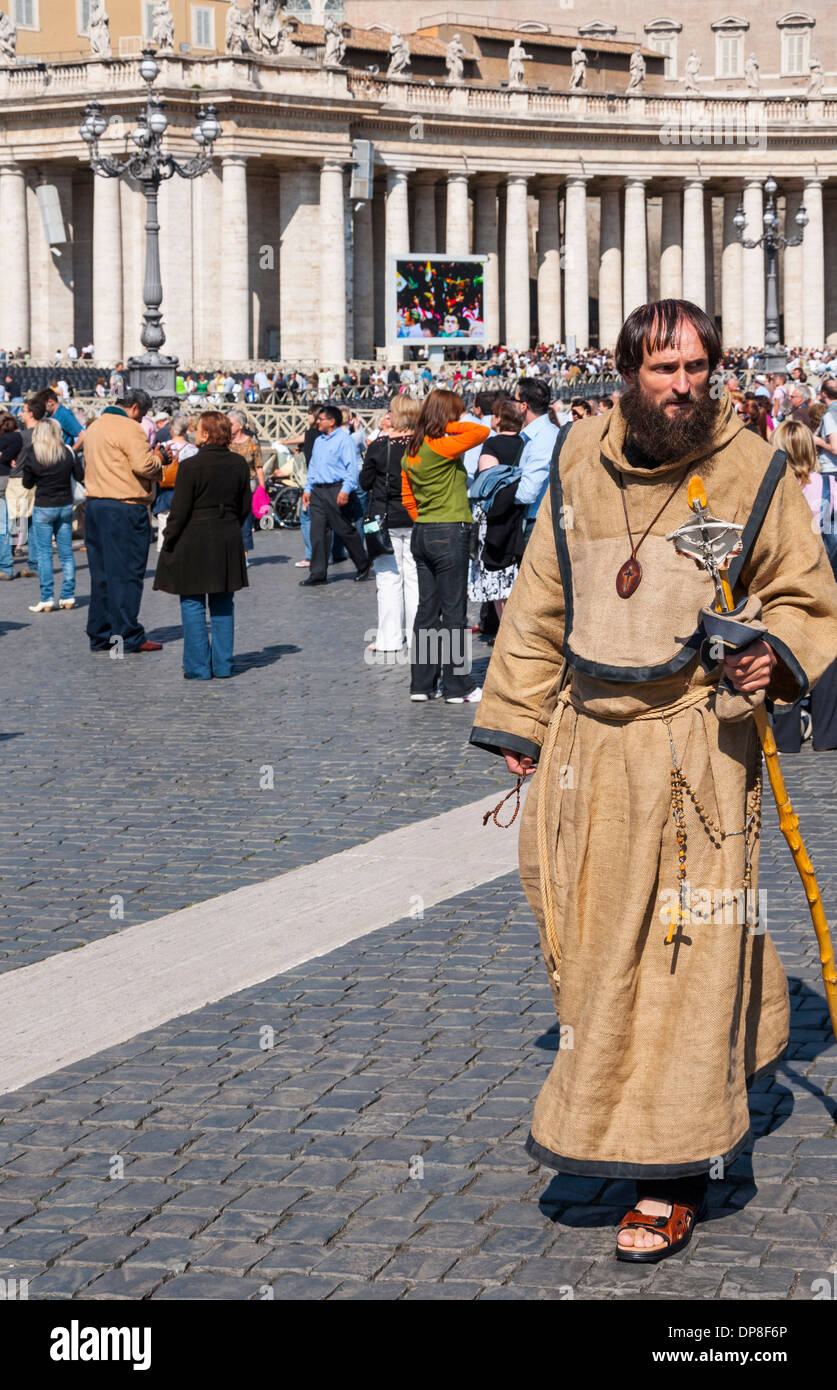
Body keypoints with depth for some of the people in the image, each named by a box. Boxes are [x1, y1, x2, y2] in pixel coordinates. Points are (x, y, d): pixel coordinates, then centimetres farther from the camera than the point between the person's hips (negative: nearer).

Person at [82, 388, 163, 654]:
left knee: (101, 573, 12)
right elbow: (144, 465, -22)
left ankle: (100, 635, 15)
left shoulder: (95, 427, 17)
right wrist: (157, 461, 1)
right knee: (127, 573, -4)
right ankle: (128, 636, -3)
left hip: (95, 503, 8)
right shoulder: (130, 429, -12)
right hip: (126, 508, -8)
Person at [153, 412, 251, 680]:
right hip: (228, 538, 5)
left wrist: (168, 543, -3)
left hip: (194, 539, -5)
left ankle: (198, 667, 3)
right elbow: (245, 506, 9)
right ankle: (223, 665, 14)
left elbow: (179, 510, -13)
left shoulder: (191, 466, -15)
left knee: (192, 604, 3)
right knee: (223, 603, 12)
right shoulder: (239, 464, 2)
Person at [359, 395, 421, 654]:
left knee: (388, 578, 3)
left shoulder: (379, 446, -10)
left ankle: (390, 638, 3)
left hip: (386, 519, -2)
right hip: (417, 518, 2)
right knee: (415, 577, 9)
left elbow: (365, 482, 0)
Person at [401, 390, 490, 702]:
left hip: (422, 534, 8)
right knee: (454, 611, -1)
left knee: (427, 610, 11)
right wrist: (448, 427, -8)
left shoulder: (412, 451, 10)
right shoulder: (442, 447, -14)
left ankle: (422, 684, 13)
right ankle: (458, 686, 3)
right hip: (450, 533, -8)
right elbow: (482, 431, -18)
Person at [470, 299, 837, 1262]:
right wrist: (517, 716, 15)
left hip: (696, 744, -5)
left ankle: (675, 1173, 3)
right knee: (592, 942, 14)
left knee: (685, 955, -5)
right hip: (587, 742, 5)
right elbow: (542, 597, 15)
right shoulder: (580, 462, 5)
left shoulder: (750, 474, -6)